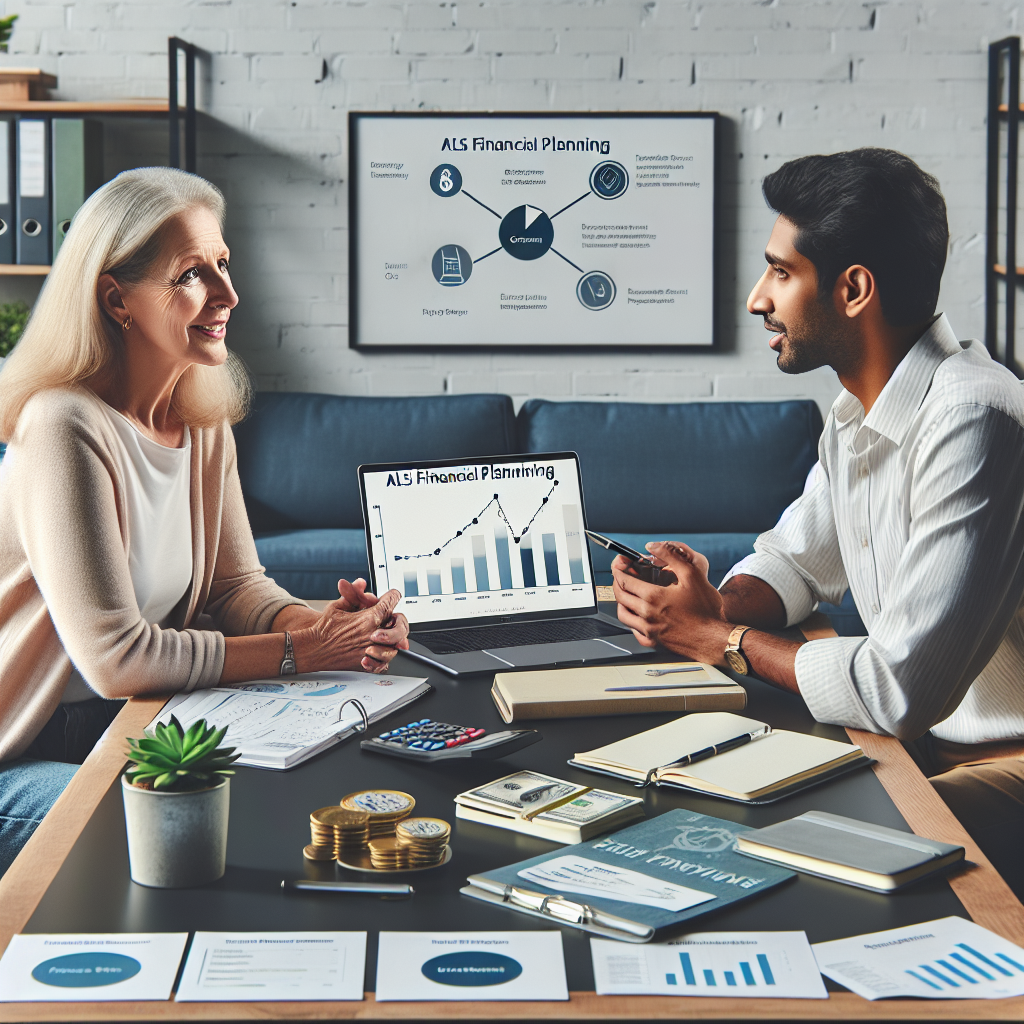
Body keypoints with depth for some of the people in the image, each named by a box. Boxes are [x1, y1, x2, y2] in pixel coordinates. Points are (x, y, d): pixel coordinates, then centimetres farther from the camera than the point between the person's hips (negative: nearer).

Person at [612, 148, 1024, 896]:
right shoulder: (858, 412, 7)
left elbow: (899, 689, -27)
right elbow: (795, 561, 21)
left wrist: (722, 640, -13)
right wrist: (716, 603, -3)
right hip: (918, 735, 9)